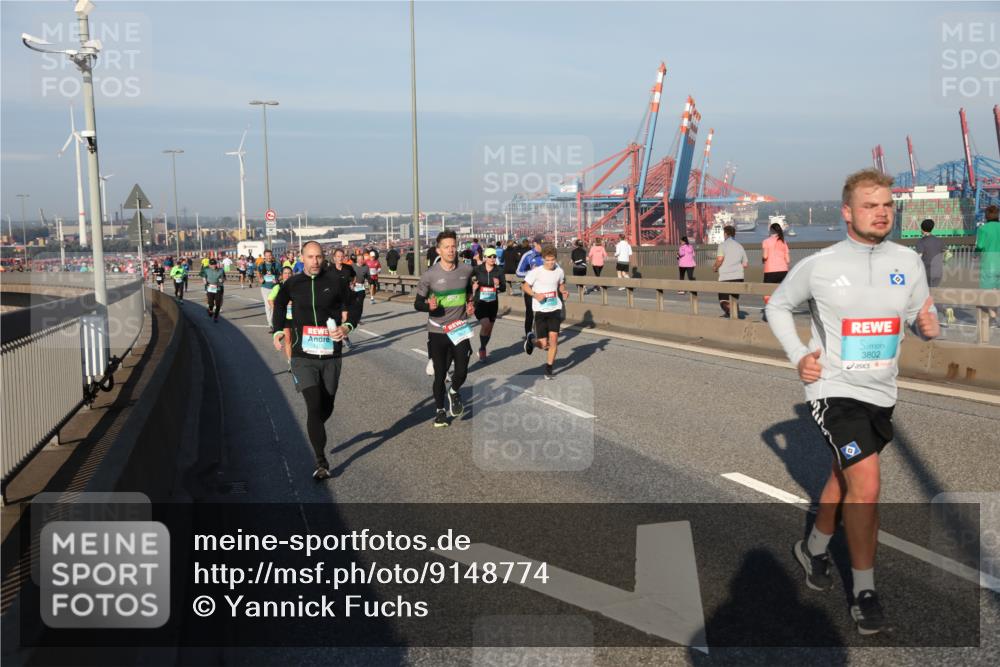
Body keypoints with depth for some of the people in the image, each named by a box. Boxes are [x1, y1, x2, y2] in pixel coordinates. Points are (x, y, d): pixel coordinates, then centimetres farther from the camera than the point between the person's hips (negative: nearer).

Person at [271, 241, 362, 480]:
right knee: (314, 406, -13)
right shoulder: (292, 284, 1)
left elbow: (351, 307, 7)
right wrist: (278, 330, 10)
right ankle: (321, 463, -7)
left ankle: (315, 432, 47)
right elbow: (279, 304, 21)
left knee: (327, 406, 13)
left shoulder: (335, 281, -2)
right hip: (303, 356, -1)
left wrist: (348, 326, -12)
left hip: (330, 355, 1)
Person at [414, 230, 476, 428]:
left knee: (461, 372, -2)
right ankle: (439, 410, 26)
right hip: (437, 332, -2)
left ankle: (454, 392, 33)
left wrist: (470, 304, 3)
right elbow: (417, 303, -4)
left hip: (460, 330, 2)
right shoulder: (429, 275, -12)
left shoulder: (466, 270, -1)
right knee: (440, 374, 5)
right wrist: (429, 305, -25)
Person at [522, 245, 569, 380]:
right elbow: (526, 287, -2)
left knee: (553, 338, -9)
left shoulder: (559, 271, 1)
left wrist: (564, 292, -2)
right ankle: (532, 339, 33)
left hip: (555, 308, 3)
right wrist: (535, 295, -20)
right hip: (540, 310, -3)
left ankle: (549, 370, 7)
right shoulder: (536, 272, -10)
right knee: (544, 344, -5)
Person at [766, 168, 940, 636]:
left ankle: (814, 548, 45)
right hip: (834, 388, -5)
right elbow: (777, 306, 5)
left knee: (845, 478, 21)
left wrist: (929, 326, -16)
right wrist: (798, 356, -7)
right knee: (866, 485, -16)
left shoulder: (908, 262, -1)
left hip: (882, 393, 5)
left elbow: (922, 316, 8)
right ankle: (864, 591, -1)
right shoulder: (818, 265, -10)